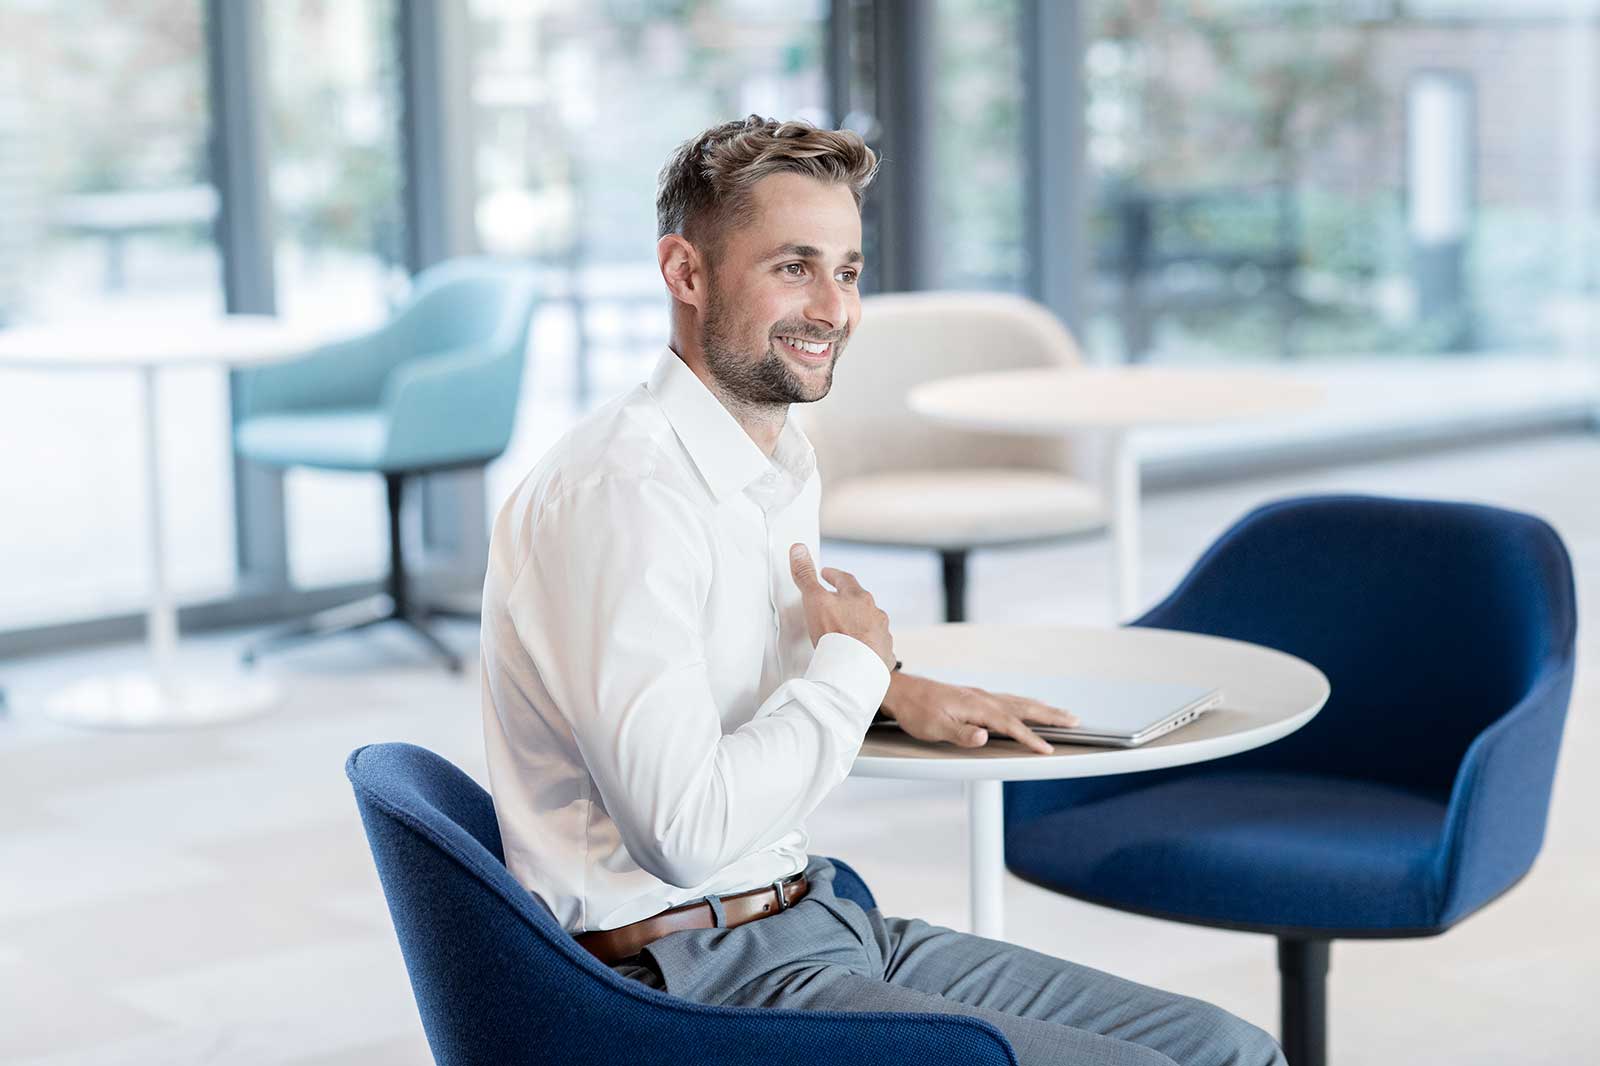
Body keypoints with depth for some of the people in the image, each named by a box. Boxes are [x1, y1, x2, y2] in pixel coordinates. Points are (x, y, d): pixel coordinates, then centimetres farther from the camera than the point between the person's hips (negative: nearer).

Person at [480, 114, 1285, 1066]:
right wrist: (852, 666, -12)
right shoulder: (620, 491, -20)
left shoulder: (785, 461, 11)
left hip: (816, 923, 9)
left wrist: (893, 685, 13)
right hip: (696, 974, -9)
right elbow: (684, 832, -27)